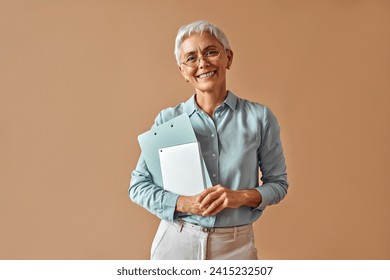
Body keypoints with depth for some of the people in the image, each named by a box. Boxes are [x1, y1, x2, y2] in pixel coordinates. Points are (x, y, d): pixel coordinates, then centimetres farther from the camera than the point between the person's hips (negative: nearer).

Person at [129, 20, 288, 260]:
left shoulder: (259, 117, -3)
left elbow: (278, 183, 2)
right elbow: (138, 185, 0)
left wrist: (241, 197, -16)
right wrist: (184, 204, -16)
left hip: (235, 247, 0)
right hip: (175, 242, 0)